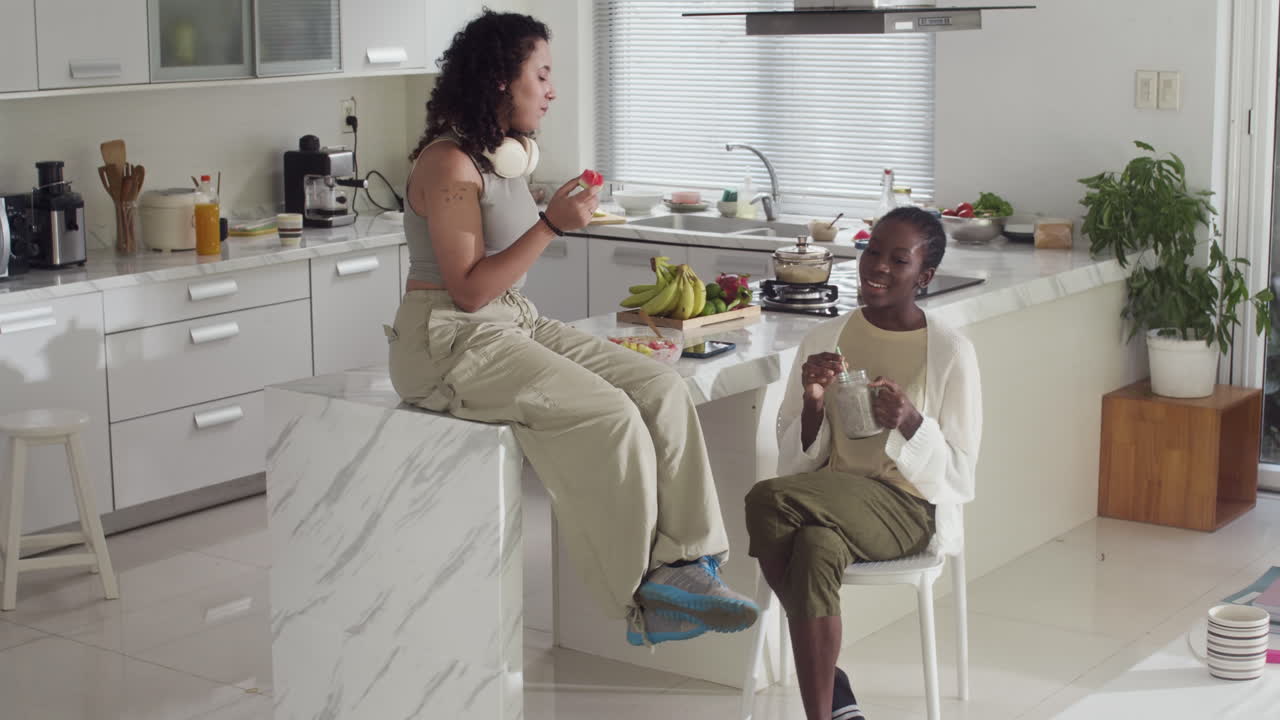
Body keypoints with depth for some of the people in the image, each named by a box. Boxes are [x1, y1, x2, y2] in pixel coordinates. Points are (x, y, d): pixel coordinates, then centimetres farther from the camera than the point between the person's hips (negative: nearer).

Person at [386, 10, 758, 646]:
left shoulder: (510, 156, 14)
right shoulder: (449, 164, -14)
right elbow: (468, 289, -19)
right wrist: (550, 226, -22)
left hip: (514, 321, 9)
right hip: (450, 344, -9)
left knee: (661, 390, -10)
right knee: (609, 415, -27)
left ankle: (684, 565, -15)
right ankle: (644, 599, -14)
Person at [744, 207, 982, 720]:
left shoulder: (951, 352, -2)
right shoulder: (823, 341, 8)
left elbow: (959, 475, -2)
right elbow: (797, 463, 7)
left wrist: (910, 424, -20)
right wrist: (813, 405, -13)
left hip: (908, 506, -3)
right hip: (829, 499, 3)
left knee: (766, 500, -30)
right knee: (815, 548, -36)